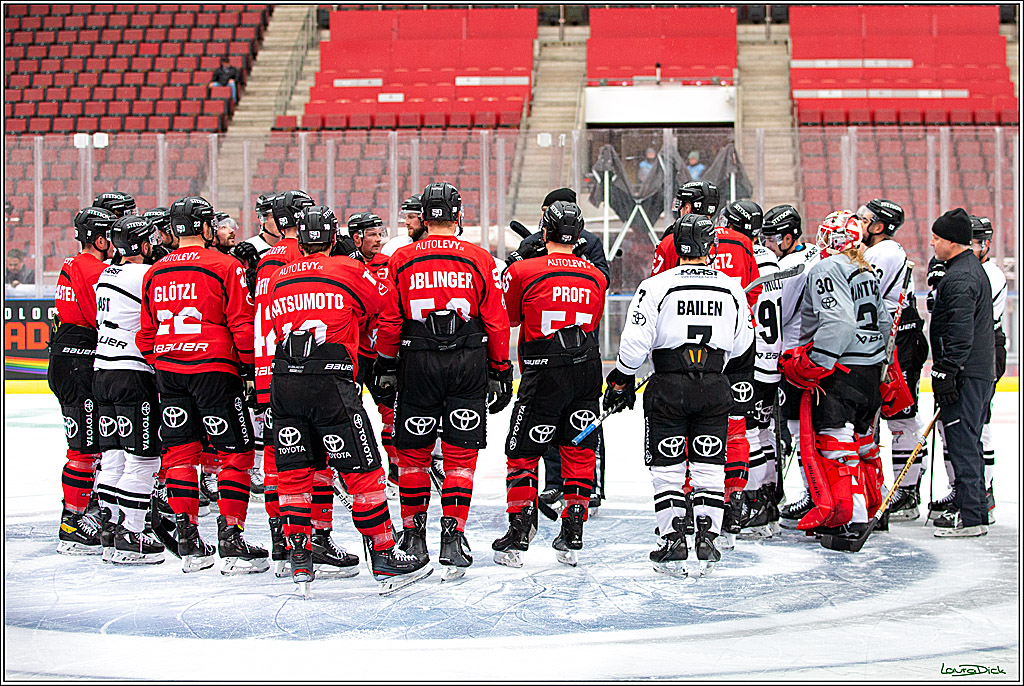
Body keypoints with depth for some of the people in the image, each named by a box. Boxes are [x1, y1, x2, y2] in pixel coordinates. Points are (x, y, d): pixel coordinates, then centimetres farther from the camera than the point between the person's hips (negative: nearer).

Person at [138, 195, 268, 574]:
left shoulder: (154, 273, 10)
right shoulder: (226, 267, -7)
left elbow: (145, 333, 15)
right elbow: (242, 325, -10)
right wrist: (248, 364, 2)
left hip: (169, 372, 6)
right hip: (213, 371, -5)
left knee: (180, 453, 11)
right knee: (235, 453, 2)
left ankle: (188, 543, 13)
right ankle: (231, 541, -3)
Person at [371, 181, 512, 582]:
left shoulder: (401, 261, 0)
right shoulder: (480, 260, 0)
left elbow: (389, 323, 1)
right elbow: (496, 323, 0)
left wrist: (385, 368, 11)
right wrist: (500, 372, 9)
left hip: (417, 364, 0)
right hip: (469, 366, 0)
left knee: (413, 453, 12)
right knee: (460, 456, 4)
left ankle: (413, 537, 21)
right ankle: (452, 541, -2)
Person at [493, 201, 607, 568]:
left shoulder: (522, 271, -9)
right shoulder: (596, 277, 5)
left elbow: (507, 318, 6)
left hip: (543, 375, -4)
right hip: (587, 372, 4)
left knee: (523, 454, 6)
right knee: (579, 453, 12)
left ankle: (517, 538, 3)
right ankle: (572, 538, 13)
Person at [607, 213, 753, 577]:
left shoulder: (656, 285, -9)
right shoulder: (732, 288, 2)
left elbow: (635, 341, -10)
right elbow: (741, 343, 12)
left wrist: (622, 380, 4)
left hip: (669, 386, -2)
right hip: (714, 389, 3)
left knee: (667, 466, 6)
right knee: (709, 466, 10)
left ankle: (673, 539, 4)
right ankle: (707, 538, 7)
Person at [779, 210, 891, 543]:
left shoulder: (827, 270, -13)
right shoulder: (867, 274, 15)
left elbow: (838, 322, -24)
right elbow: (884, 324, 20)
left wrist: (813, 365, -22)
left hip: (839, 373, -9)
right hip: (871, 371, 9)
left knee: (834, 439, -7)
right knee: (861, 438, 20)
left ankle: (849, 514, -10)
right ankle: (870, 505, 32)